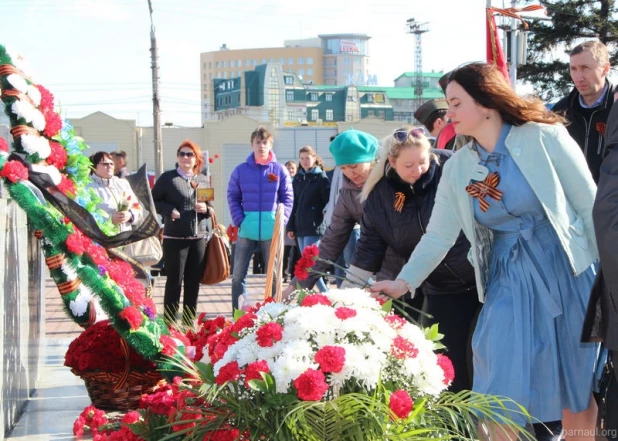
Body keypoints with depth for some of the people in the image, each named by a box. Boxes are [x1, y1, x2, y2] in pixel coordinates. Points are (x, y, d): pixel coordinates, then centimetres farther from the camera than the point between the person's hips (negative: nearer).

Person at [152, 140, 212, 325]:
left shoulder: (203, 180, 12)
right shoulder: (168, 178, 0)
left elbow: (212, 208, 18)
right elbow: (152, 201, 1)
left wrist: (206, 209, -4)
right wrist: (169, 210, -14)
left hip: (199, 238, 4)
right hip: (175, 238, -4)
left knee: (194, 282, 8)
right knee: (175, 281, -2)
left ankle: (189, 322, 17)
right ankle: (169, 323, 5)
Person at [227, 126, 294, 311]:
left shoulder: (280, 170, 2)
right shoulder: (240, 170, 3)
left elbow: (288, 199, 2)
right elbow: (232, 198, 4)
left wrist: (281, 221, -10)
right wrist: (239, 221, -9)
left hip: (272, 231, 0)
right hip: (246, 231, 1)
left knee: (274, 275, 9)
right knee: (238, 275, 3)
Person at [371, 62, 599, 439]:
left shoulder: (545, 138, -10)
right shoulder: (458, 168, 2)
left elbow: (591, 206, -6)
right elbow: (439, 236, 2)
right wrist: (404, 282, -10)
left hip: (569, 272, -3)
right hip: (510, 280, 3)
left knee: (578, 386, 6)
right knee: (502, 391, -2)